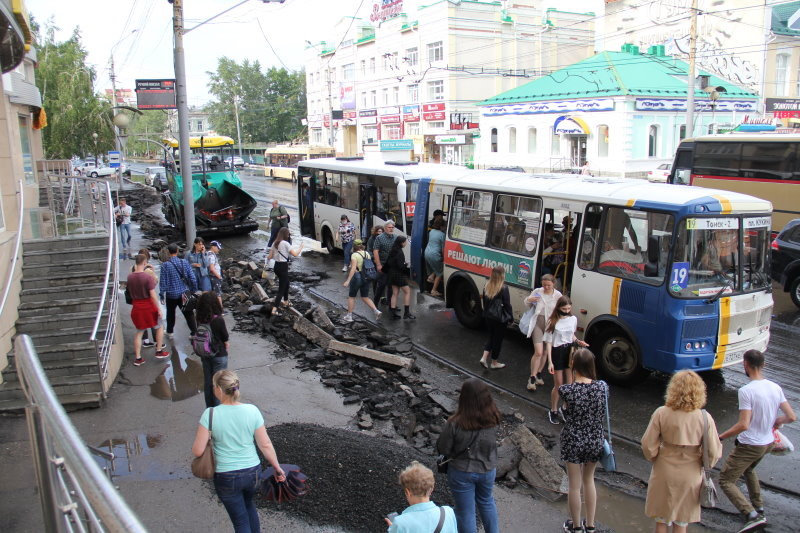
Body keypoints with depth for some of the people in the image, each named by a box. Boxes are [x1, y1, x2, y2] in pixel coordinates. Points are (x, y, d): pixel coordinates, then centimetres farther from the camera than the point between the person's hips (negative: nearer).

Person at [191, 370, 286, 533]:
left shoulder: (210, 414, -18)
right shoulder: (252, 410, -12)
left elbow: (197, 451, -14)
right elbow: (265, 445, -6)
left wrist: (199, 433, 6)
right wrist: (278, 468, 7)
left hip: (226, 477, -3)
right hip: (253, 472, 3)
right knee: (248, 504, 33)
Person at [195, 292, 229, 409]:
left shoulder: (199, 319, -9)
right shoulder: (218, 320, -24)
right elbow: (226, 342, -15)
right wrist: (226, 345, 8)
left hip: (204, 355, 5)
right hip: (219, 355, -5)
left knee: (207, 382, 19)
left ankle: (209, 408, 33)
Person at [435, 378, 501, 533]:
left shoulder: (455, 424, -31)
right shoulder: (493, 419, -21)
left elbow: (442, 449, -18)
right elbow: (492, 441, -3)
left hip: (462, 472, -4)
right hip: (488, 470, 4)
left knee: (465, 511, 18)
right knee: (486, 502, 31)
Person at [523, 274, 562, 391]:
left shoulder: (558, 295, -5)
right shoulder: (537, 292, -5)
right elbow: (526, 303, 8)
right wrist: (529, 300, -14)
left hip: (550, 325, 2)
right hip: (538, 323, -2)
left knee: (545, 352, 14)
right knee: (538, 352, -11)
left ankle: (538, 374, 34)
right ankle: (532, 379, 0)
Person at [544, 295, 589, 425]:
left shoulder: (573, 319, 1)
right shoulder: (553, 322, -11)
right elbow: (548, 342, -10)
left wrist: (578, 341, -4)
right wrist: (550, 361, -16)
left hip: (569, 351, 4)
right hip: (557, 352, -4)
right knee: (558, 384, 3)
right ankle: (553, 411, 20)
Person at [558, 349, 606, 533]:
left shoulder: (567, 390, -22)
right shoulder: (602, 387, -12)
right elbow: (603, 415, 0)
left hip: (573, 441, -3)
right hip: (595, 440, 3)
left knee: (574, 485, 14)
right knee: (589, 480, 24)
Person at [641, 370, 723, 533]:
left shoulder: (661, 413, -17)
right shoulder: (704, 418, -17)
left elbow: (648, 445, -12)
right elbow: (714, 453, -12)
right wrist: (704, 464, 9)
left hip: (664, 475, 0)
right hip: (690, 477, 0)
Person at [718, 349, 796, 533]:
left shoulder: (746, 391, -26)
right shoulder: (775, 387, -4)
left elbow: (744, 425, -29)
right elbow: (791, 417, -1)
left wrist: (721, 437, -18)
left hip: (749, 446, -8)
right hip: (768, 443, 8)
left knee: (725, 481, 1)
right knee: (748, 470, 34)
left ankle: (753, 515, -12)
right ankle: (759, 508, 42)